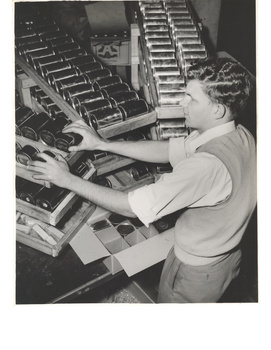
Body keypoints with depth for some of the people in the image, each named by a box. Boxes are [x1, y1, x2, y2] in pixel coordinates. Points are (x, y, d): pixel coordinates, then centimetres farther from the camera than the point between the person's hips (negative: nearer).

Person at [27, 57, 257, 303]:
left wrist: (68, 180, -24)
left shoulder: (208, 165, -40)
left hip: (197, 271, -7)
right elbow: (168, 150, -3)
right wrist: (103, 144, -7)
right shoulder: (240, 135, -9)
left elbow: (132, 207, -34)